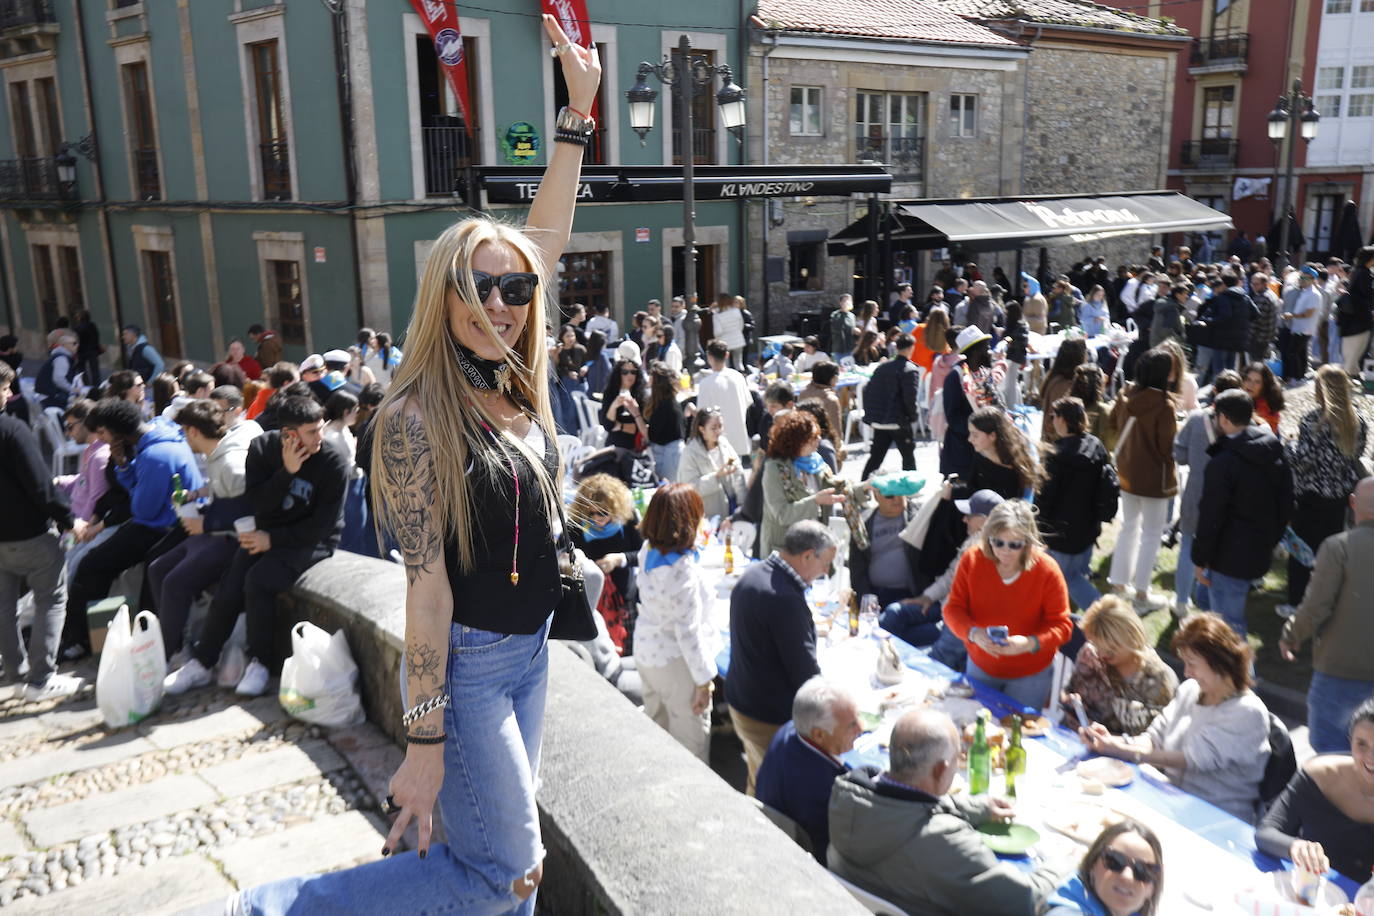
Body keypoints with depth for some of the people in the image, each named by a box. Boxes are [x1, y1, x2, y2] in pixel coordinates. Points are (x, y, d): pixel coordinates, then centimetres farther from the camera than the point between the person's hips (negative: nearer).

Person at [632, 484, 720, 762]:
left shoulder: (648, 551, -4)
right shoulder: (683, 569, -27)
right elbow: (688, 629, -23)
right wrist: (704, 679, -16)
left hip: (646, 652, 9)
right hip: (676, 662, -9)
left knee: (656, 730, 24)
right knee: (691, 742, 5)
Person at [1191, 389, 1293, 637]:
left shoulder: (1222, 463, -21)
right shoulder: (1277, 452, 4)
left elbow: (1211, 517, -18)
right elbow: (1286, 503, 12)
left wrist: (1200, 560, -9)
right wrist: (1273, 537, 22)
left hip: (1229, 556, -8)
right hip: (1261, 550, 8)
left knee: (1228, 623, 1)